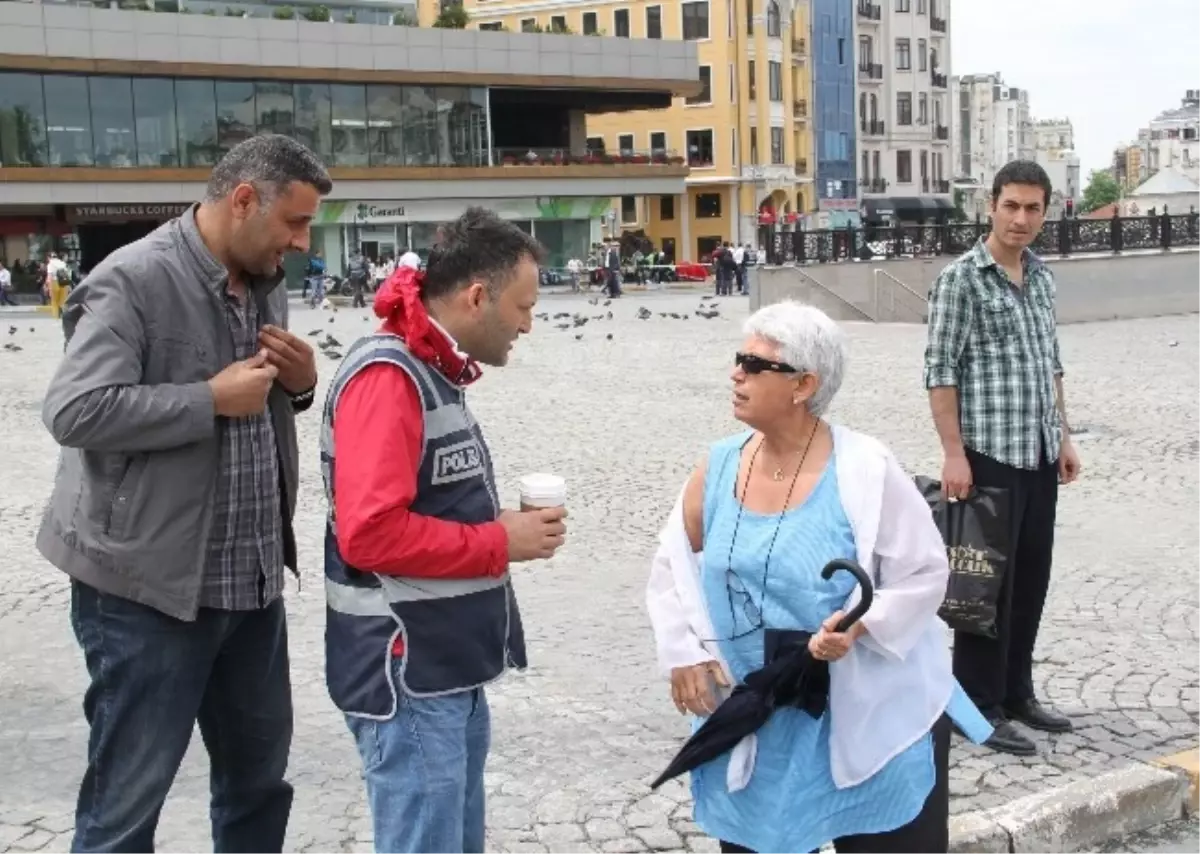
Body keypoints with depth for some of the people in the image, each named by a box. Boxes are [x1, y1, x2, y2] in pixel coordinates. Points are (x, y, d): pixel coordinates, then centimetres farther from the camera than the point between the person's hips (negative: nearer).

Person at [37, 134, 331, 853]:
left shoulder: (266, 285, 10)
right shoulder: (132, 281, -16)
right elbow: (73, 412, -24)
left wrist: (300, 384, 0)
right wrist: (213, 398, -21)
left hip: (251, 579, 8)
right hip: (149, 585, -7)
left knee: (260, 775, 20)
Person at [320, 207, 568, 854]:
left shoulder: (433, 373, 11)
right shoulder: (387, 377, -18)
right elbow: (372, 533, -27)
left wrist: (500, 528, 1)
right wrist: (502, 543, -17)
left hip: (449, 670, 10)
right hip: (407, 678, -10)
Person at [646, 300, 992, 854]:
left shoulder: (865, 470, -16)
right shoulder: (719, 467, -2)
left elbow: (925, 574, -11)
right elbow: (672, 565, 9)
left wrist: (859, 625, -26)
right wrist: (684, 653, -1)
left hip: (873, 716, -4)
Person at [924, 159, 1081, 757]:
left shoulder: (1043, 278, 12)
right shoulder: (960, 279, -9)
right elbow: (940, 371, -12)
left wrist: (1063, 437, 15)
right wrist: (954, 453, -17)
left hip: (1040, 455, 7)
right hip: (989, 454, -7)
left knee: (1031, 578, 13)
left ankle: (1017, 692, 26)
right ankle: (979, 707, 9)